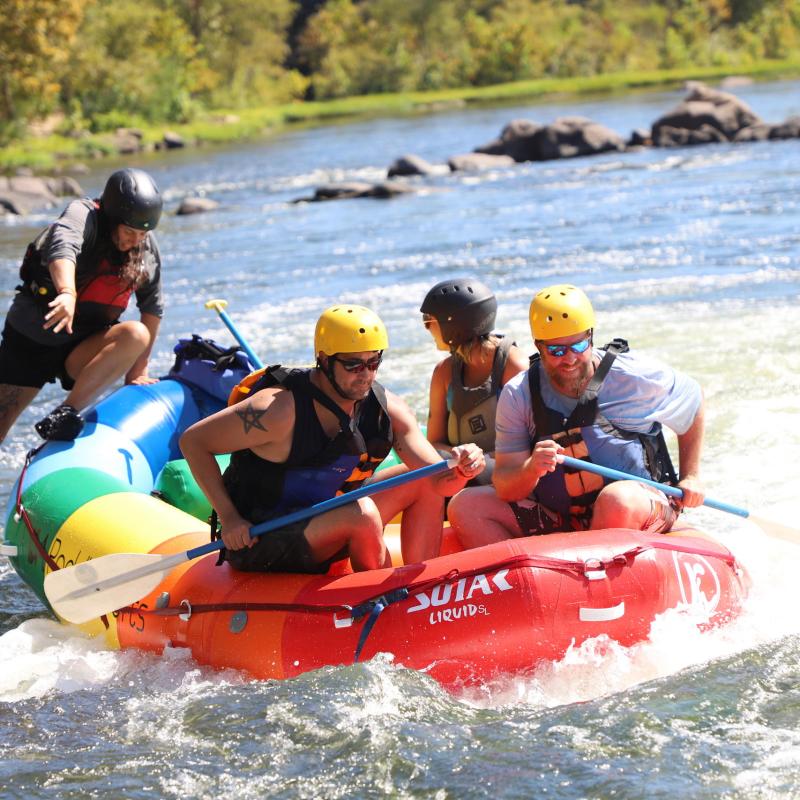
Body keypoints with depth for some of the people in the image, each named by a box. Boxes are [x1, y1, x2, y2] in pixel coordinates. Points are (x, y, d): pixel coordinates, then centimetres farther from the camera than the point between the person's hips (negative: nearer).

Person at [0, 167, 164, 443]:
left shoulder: (147, 250, -1)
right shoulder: (82, 214, -17)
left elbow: (153, 307, 7)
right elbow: (63, 246, -39)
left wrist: (138, 371, 4)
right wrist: (67, 293, -60)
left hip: (81, 351, 3)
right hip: (29, 338, -3)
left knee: (137, 334, -28)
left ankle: (67, 412, -32)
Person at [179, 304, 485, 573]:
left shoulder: (387, 409, -5)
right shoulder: (281, 409, -23)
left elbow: (438, 482, -9)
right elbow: (193, 441, -16)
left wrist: (461, 471, -33)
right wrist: (229, 518, -20)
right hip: (258, 546, -7)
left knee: (422, 482, 1)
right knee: (363, 513, -30)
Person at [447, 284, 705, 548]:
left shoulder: (637, 376, -9)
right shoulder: (517, 396, -6)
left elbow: (693, 399, 12)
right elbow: (505, 489, -9)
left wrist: (690, 477, 7)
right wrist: (530, 470, -32)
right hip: (558, 520, 3)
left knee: (617, 500, -39)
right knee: (464, 506, -13)